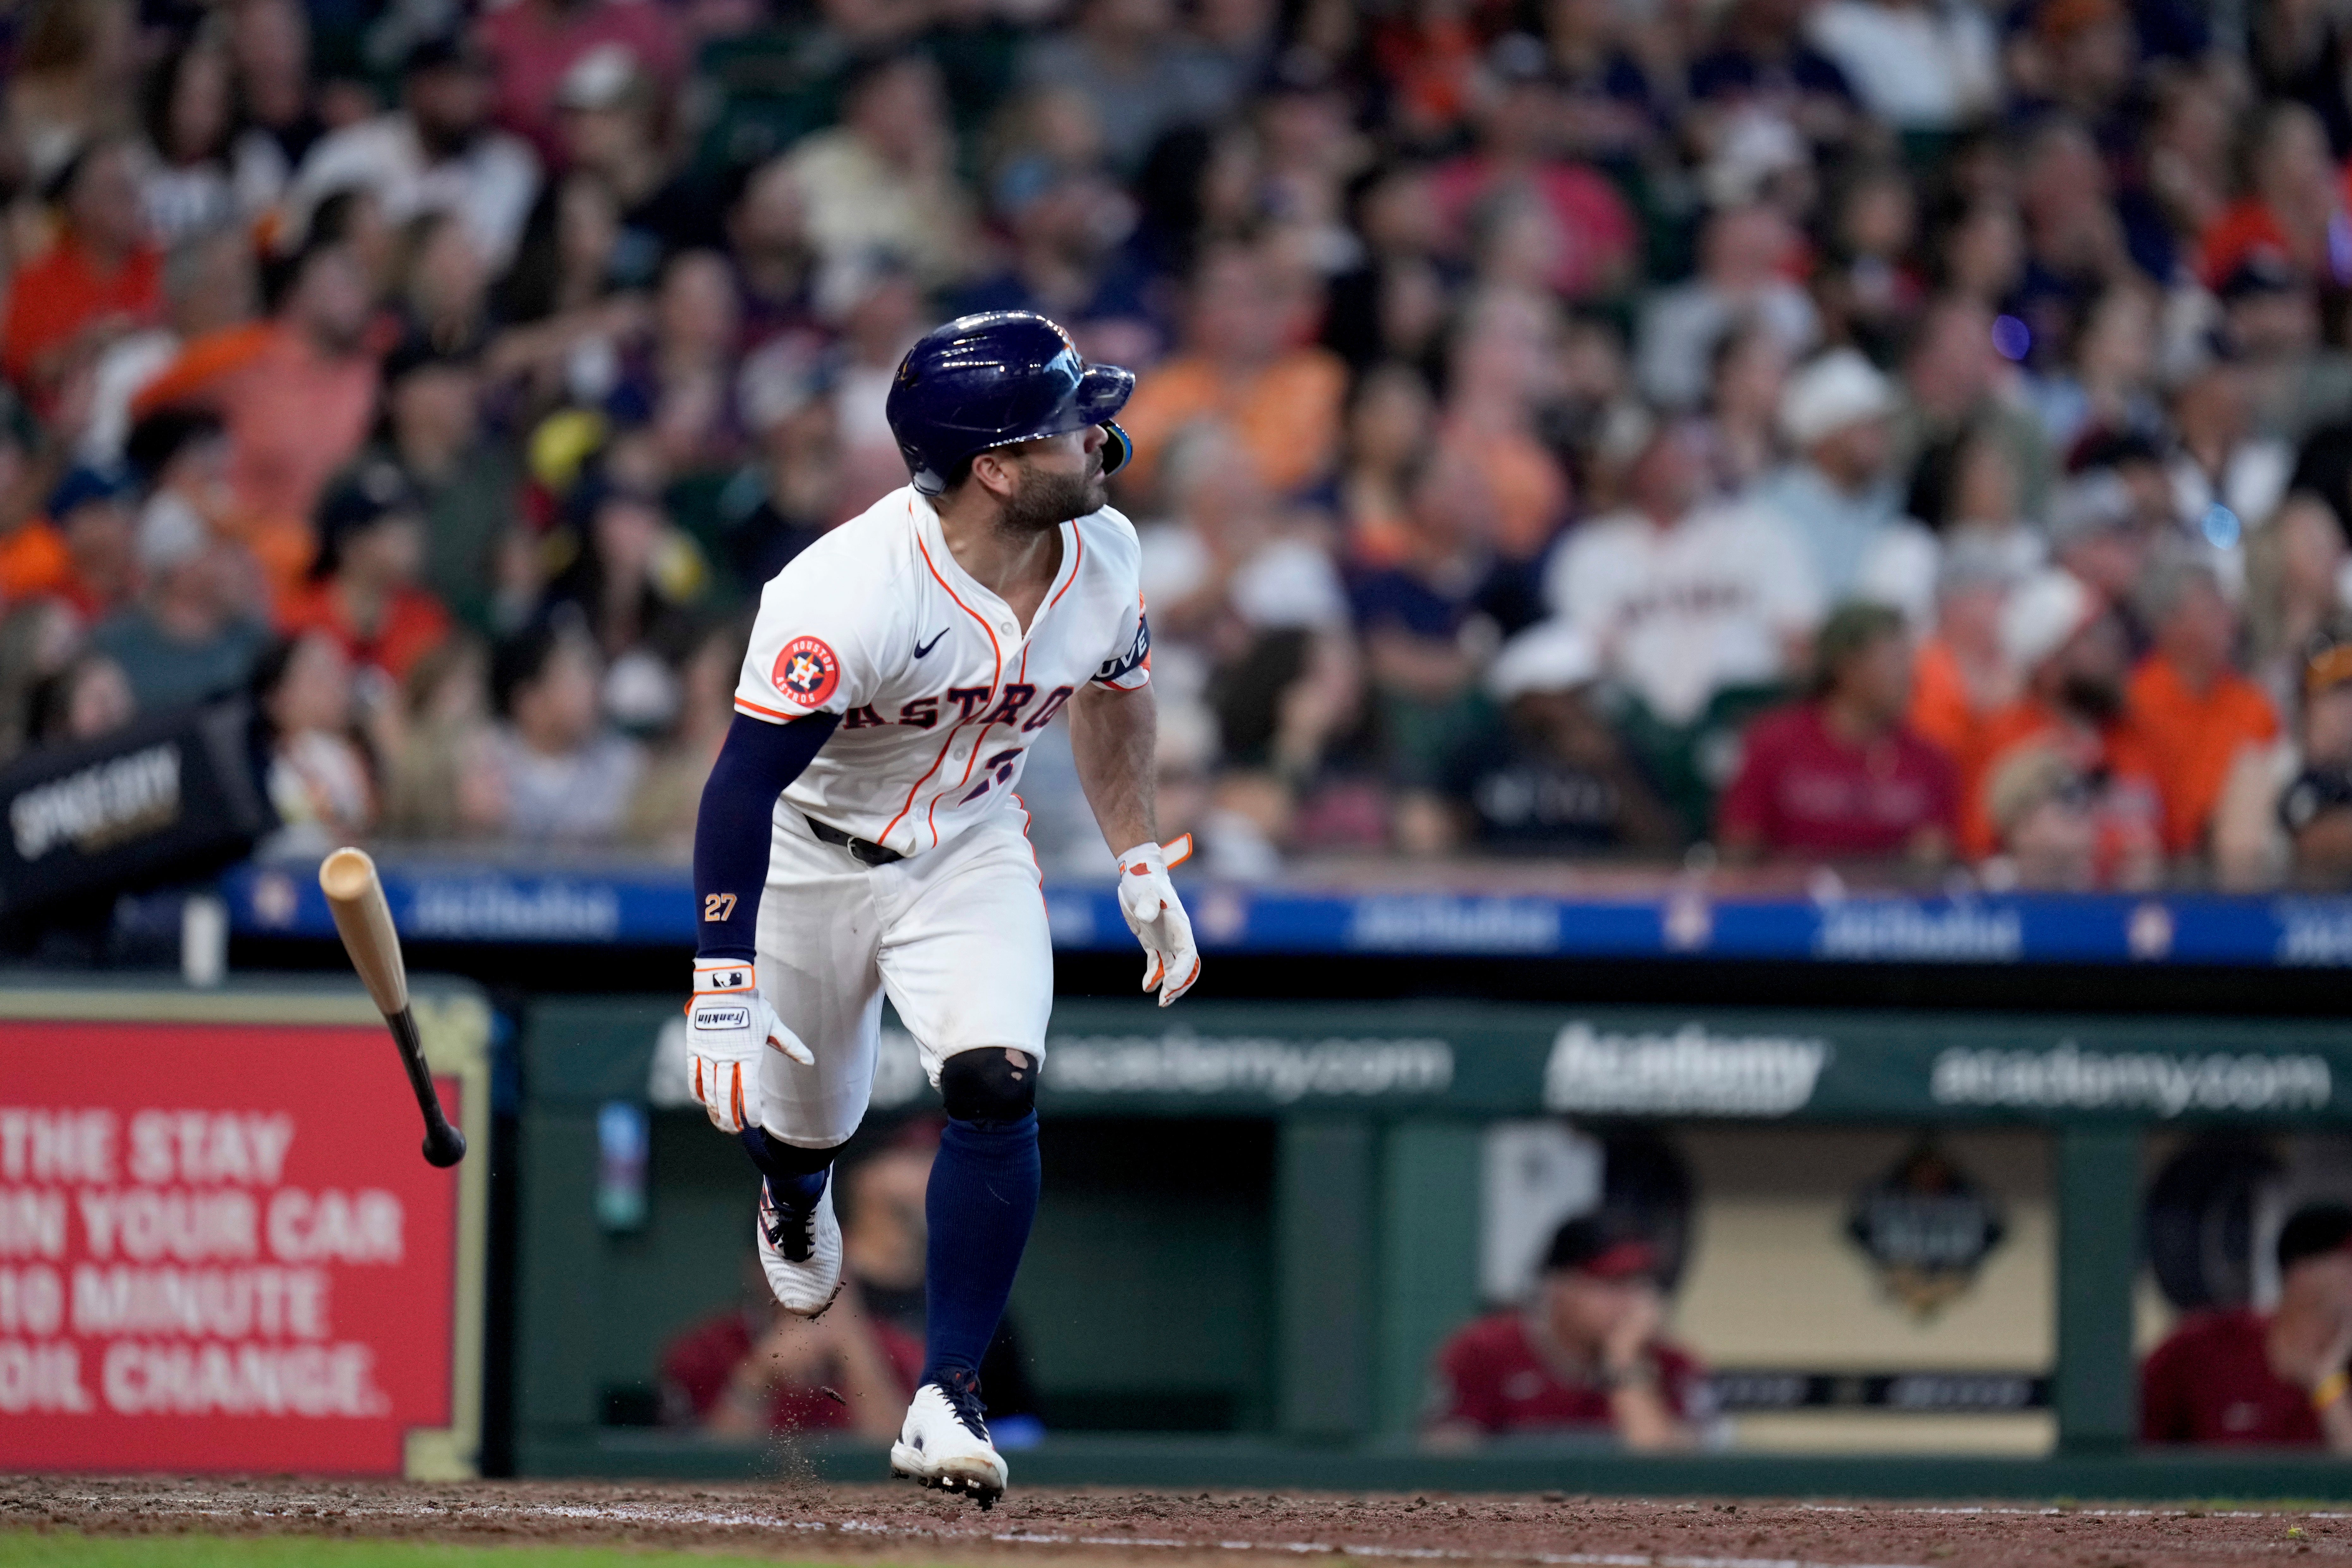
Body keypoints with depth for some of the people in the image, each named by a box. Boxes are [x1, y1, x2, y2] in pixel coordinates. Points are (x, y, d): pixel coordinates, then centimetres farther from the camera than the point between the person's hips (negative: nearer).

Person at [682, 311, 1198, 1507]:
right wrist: (724, 982, -37)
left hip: (970, 853, 3)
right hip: (811, 857, -3)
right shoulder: (847, 594, -34)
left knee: (994, 1090, -19)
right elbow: (743, 786, -32)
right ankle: (795, 1203, 54)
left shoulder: (1103, 556, -14)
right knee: (802, 1118, 13)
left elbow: (1111, 691, 9)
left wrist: (1140, 862, 11)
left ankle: (945, 1404, -13)